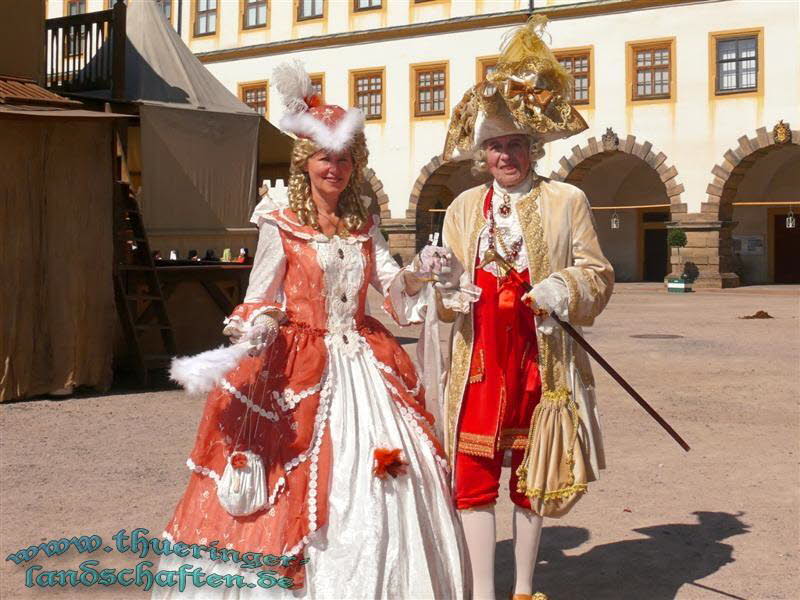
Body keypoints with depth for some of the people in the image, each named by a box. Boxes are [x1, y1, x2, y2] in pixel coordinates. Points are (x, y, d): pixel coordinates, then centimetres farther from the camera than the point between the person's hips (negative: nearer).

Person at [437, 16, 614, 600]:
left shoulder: (567, 201, 2)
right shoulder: (465, 207, 11)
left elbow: (597, 274, 2)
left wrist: (565, 290, -17)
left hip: (540, 360, -1)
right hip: (478, 360, 2)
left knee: (531, 478, 9)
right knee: (474, 476, -1)